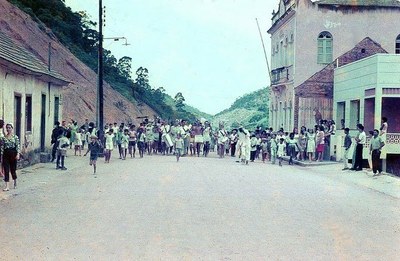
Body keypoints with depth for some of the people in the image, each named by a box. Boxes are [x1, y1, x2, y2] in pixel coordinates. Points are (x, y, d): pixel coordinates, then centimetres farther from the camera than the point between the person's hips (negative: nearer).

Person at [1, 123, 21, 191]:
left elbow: (18, 146, -5)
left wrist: (18, 154, -16)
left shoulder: (15, 137, -1)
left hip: (13, 154, -2)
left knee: (13, 169, 7)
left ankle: (15, 182, 33)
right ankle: (7, 186, -3)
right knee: (6, 171, -3)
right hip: (6, 154, 2)